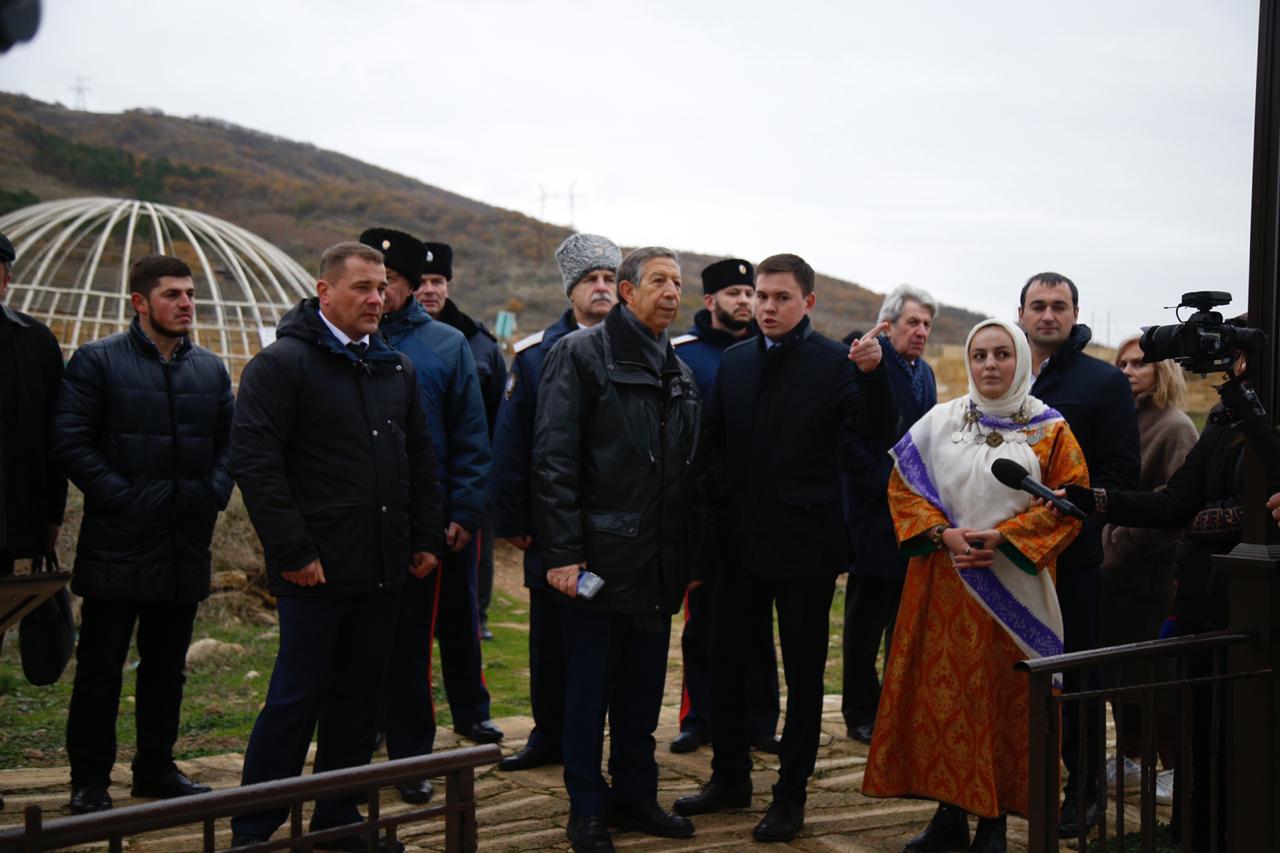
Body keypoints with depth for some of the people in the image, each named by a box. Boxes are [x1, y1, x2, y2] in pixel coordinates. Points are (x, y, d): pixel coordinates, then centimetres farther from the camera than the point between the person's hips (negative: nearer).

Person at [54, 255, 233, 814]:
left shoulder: (210, 369, 11)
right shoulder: (97, 361, -5)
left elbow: (229, 440, 16)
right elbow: (70, 442, -10)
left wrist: (215, 493, 1)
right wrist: (119, 496, -15)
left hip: (185, 547, 5)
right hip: (118, 545, -5)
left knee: (167, 667, 14)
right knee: (100, 668, 3)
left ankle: (156, 768, 27)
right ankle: (89, 782, 13)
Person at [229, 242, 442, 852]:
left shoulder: (397, 368, 14)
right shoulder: (282, 363, -7)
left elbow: (420, 460, 20)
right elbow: (254, 462, -13)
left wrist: (426, 539, 12)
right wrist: (292, 552, -16)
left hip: (382, 570, 7)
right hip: (316, 570, -6)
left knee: (359, 695, 12)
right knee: (297, 697, -1)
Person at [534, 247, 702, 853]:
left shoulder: (679, 371, 14)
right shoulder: (581, 354, -6)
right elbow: (554, 459, -13)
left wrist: (689, 554, 13)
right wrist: (561, 552, -18)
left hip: (660, 563, 6)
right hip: (599, 557, -6)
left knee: (645, 687, 14)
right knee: (589, 688, 3)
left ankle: (635, 795, 27)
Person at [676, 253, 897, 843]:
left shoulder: (835, 363, -8)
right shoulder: (734, 362, 7)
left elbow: (878, 433, -19)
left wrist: (872, 373, -33)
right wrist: (721, 501, 3)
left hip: (806, 542, -5)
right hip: (741, 540, 5)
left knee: (803, 672, 6)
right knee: (725, 660, 13)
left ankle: (790, 795, 17)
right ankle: (730, 778, 29)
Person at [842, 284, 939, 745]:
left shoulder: (924, 373, 14)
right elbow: (852, 440, -16)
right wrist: (888, 486, -17)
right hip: (875, 514, -7)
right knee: (866, 619, 3)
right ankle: (861, 713, 12)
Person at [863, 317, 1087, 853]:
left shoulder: (1050, 430, 2)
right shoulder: (938, 422, 6)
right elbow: (902, 487, 6)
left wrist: (1003, 538, -12)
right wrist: (944, 534, -10)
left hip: (1014, 588, -1)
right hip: (942, 582, 2)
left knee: (1006, 698, 1)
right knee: (940, 690, 2)